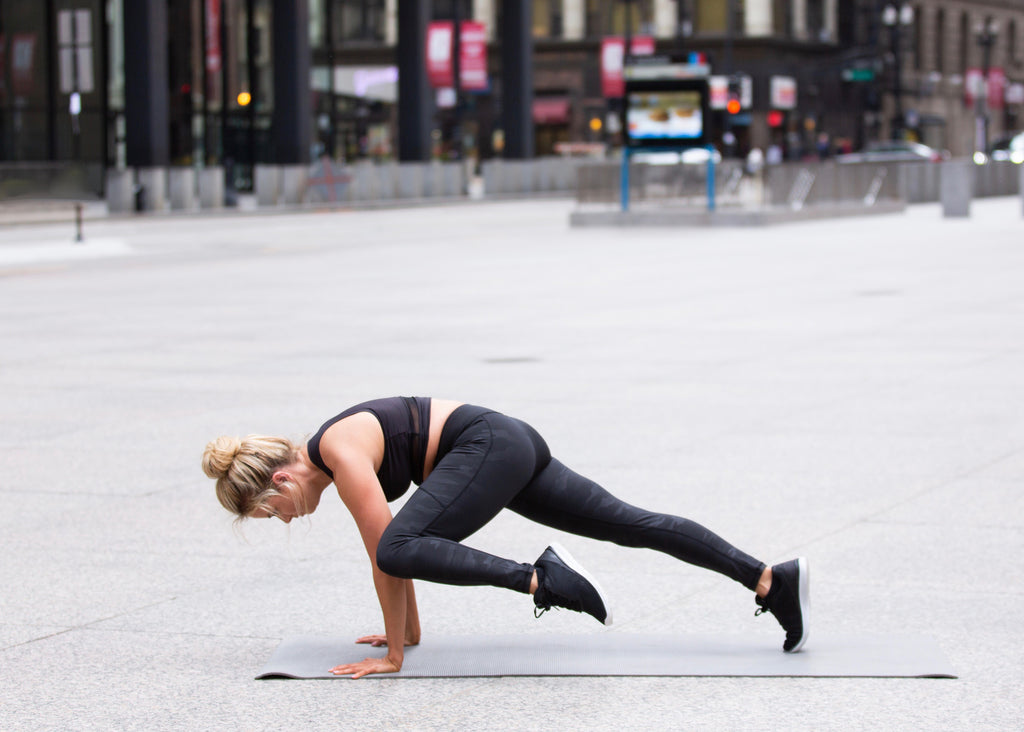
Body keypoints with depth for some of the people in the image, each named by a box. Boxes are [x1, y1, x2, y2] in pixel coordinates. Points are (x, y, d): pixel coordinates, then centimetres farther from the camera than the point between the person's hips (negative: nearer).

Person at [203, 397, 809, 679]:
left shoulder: (341, 451, -14)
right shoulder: (336, 452, 14)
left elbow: (388, 555, -15)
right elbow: (398, 547, 23)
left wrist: (393, 656, -10)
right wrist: (410, 632, 26)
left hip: (490, 449, -10)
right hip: (516, 447, 10)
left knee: (400, 547, -26)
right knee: (637, 525, 8)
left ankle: (541, 578, -27)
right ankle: (773, 579, 7)